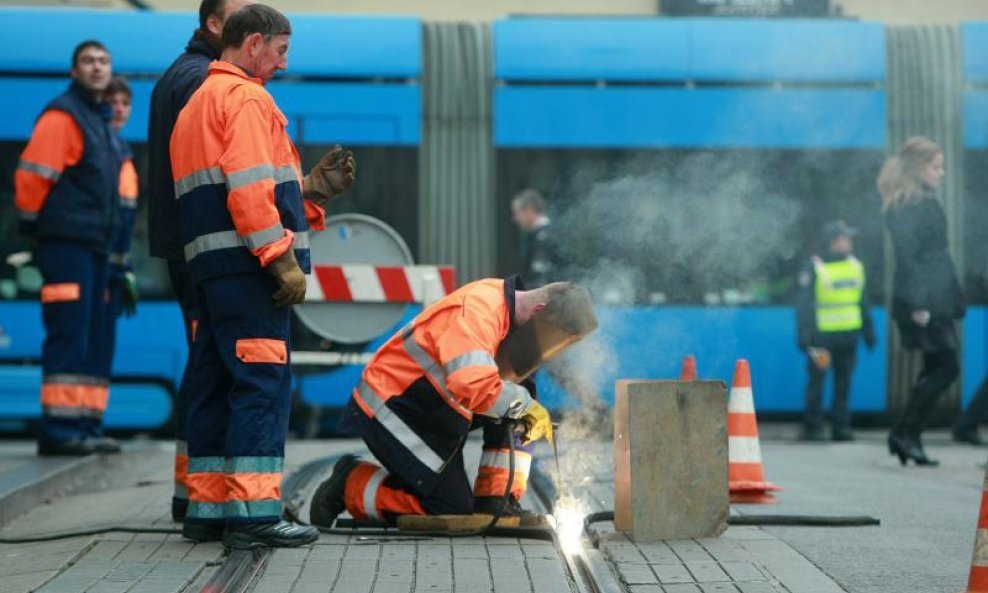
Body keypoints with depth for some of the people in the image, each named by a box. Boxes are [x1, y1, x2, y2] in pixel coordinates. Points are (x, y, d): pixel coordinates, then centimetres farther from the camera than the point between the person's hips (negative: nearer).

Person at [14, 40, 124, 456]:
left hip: (94, 245, 9)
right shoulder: (62, 117, -8)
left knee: (91, 340, 9)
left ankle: (86, 428, 12)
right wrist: (33, 224, -6)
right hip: (66, 242, -9)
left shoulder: (101, 122, 20)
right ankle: (59, 431, -11)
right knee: (68, 337, -12)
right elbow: (32, 175, -14)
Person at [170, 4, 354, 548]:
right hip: (246, 264, -10)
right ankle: (253, 512, -12)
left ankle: (206, 508, 15)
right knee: (263, 382, -9)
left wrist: (313, 187, 18)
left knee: (215, 384, 11)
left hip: (209, 263, 10)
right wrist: (283, 258, -19)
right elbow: (250, 188, -18)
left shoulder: (197, 104, 25)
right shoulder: (245, 97, -6)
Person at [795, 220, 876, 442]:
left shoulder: (855, 266, 11)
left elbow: (862, 302, 20)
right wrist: (805, 336, -14)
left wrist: (868, 331, 18)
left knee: (844, 382, 7)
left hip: (849, 334, 5)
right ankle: (812, 427, 5)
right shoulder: (814, 268, -7)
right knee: (817, 382, -3)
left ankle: (841, 426, 13)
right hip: (822, 336, -5)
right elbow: (803, 304, -7)